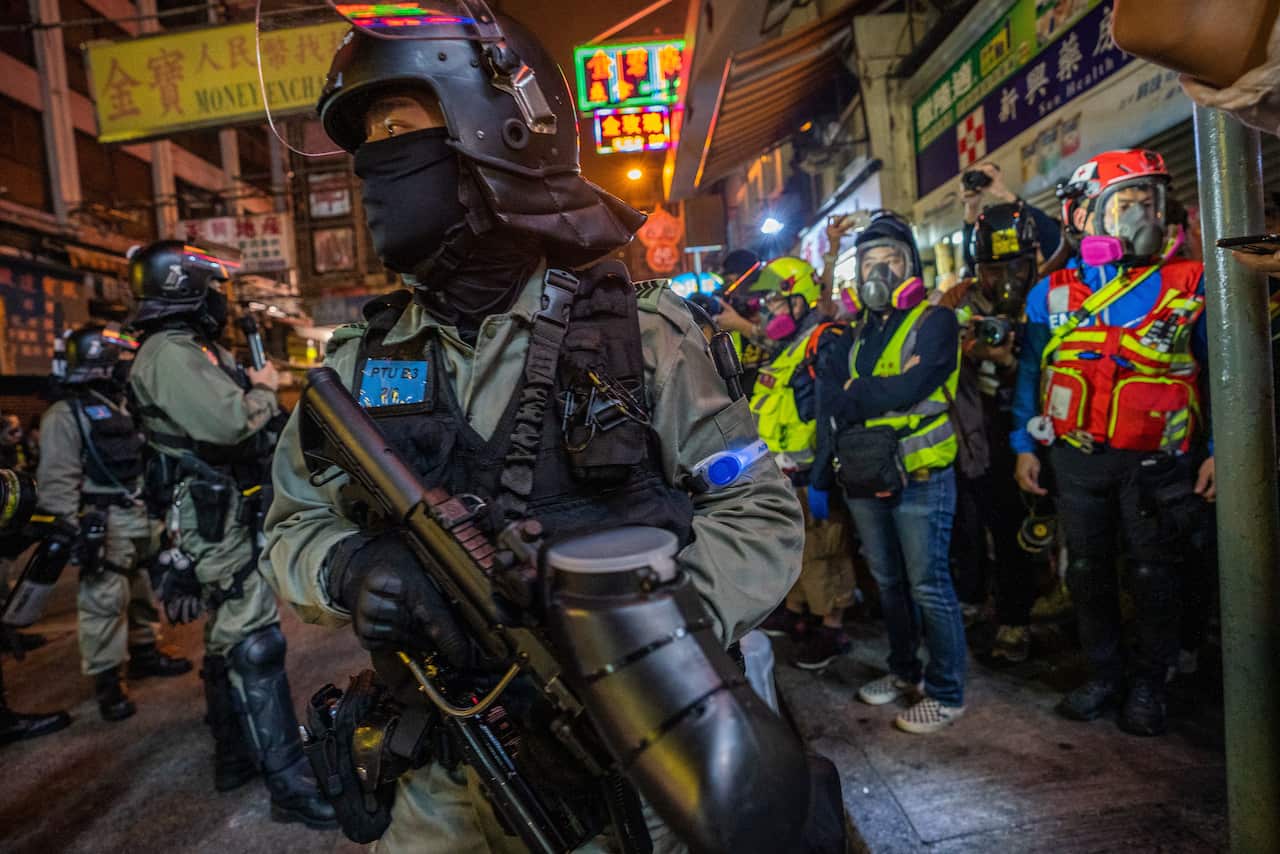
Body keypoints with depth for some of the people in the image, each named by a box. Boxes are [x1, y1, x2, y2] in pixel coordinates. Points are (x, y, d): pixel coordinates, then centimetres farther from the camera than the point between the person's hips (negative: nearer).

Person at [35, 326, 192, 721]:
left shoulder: (122, 405, 16)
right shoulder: (66, 414, -10)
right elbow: (58, 480, -16)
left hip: (138, 516, 9)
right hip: (103, 523, -8)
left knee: (142, 590, 18)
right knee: (104, 601, -5)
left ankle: (144, 653, 33)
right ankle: (107, 681, 3)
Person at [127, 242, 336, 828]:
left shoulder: (197, 350, 17)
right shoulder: (170, 355, -16)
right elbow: (230, 422, -29)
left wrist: (254, 385, 6)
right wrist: (262, 389, -12)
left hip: (229, 515, 11)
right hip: (216, 520, -11)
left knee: (228, 638, 17)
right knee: (255, 645, -11)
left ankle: (235, 756, 31)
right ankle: (289, 783, -6)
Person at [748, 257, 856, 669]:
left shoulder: (826, 344, -16)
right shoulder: (786, 349, 15)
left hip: (811, 473, -9)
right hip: (784, 473, 9)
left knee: (822, 551, 1)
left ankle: (832, 629, 14)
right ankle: (796, 610, 35)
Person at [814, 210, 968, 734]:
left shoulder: (934, 321, -5)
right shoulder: (860, 331, 15)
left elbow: (908, 388, -20)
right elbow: (833, 396, 9)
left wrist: (850, 394, -8)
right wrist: (823, 468, -1)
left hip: (918, 475, -7)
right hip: (865, 476, 7)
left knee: (928, 586, 0)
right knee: (888, 581, 17)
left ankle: (947, 693, 15)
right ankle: (905, 672, 34)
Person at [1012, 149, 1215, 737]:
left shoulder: (1189, 286, -3)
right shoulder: (1051, 294, 2)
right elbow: (1029, 374, 7)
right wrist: (1023, 445, 4)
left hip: (1154, 461, -2)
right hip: (1077, 459, 2)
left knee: (1152, 576, 8)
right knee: (1087, 572, 12)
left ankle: (1148, 685, 28)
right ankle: (1104, 674, 30)